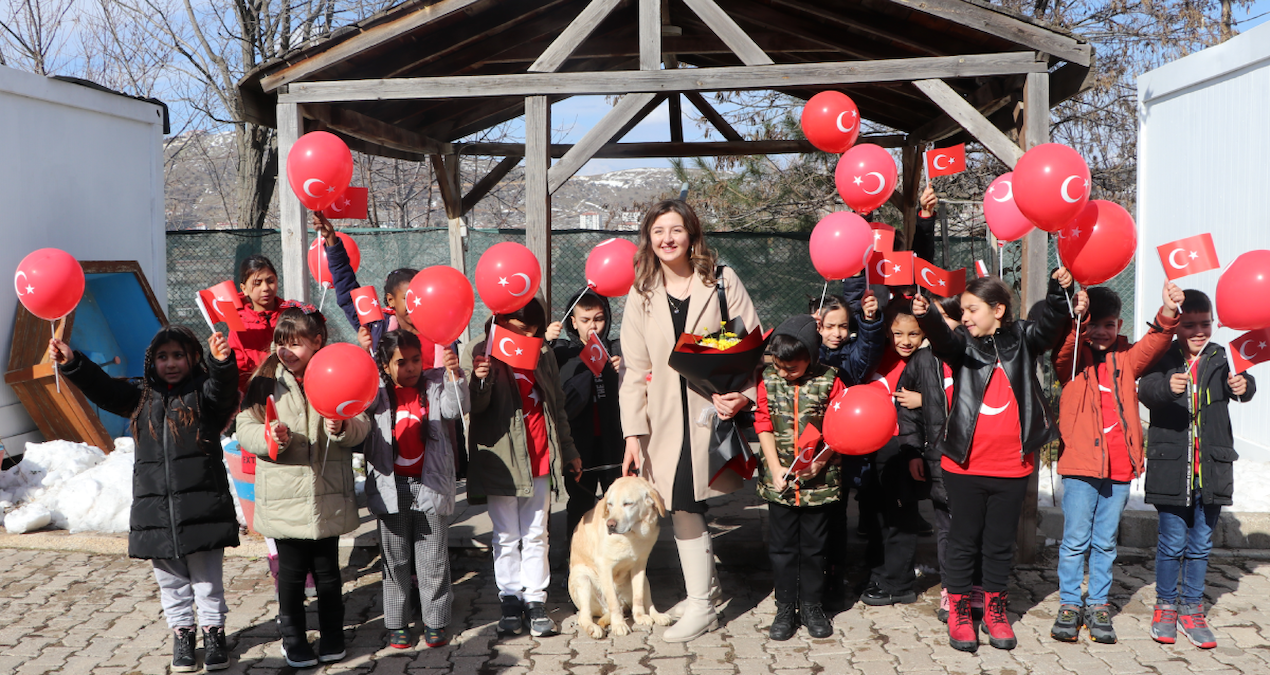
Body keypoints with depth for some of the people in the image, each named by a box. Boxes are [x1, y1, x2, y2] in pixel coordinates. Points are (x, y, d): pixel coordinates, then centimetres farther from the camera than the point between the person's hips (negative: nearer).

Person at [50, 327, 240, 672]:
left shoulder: (204, 390, -2)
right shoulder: (143, 395, 11)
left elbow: (223, 388, -23)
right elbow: (103, 388, 4)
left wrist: (223, 361, -45)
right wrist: (72, 363, -13)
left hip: (201, 504, -4)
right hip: (154, 507, 4)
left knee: (207, 578, 6)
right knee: (170, 579, 14)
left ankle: (213, 631, 19)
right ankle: (181, 634, 27)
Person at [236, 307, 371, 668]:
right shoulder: (266, 380, 0)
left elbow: (361, 425, -1)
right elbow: (245, 427, -2)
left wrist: (343, 428, -23)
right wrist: (269, 436, -22)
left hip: (328, 498, 0)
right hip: (284, 499, 0)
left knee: (327, 570, 13)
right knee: (291, 572, 10)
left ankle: (332, 637, 30)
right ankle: (294, 641, 27)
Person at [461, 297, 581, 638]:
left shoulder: (542, 355, 11)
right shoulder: (482, 353, -3)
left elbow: (557, 405, 19)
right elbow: (475, 406, -11)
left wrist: (568, 450, 20)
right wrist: (481, 380, -32)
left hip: (540, 457, 4)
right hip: (502, 459, -3)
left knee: (536, 534, 6)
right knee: (507, 536, 3)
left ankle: (535, 600, 11)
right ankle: (510, 601, 12)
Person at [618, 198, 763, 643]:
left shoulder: (722, 281, 0)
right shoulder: (641, 295, 7)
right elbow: (635, 370, 6)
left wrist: (744, 395, -17)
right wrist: (634, 434, -1)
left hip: (715, 413, -2)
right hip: (667, 421, 3)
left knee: (693, 503, 0)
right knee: (683, 508, 4)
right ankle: (699, 607, 15)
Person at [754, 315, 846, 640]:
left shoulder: (828, 381, -8)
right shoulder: (768, 381, -2)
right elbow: (764, 426, 2)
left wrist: (820, 461, -15)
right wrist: (775, 467, -7)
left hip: (819, 480, -1)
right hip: (779, 480, 2)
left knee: (814, 547, 10)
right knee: (782, 547, 9)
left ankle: (812, 606, 25)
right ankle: (785, 608, 22)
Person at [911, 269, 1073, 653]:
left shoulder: (1022, 340, 2)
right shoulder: (963, 344, -2)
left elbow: (1049, 326, -16)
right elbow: (943, 339, -22)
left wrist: (1059, 292, -33)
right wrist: (926, 317, -44)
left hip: (1012, 466, 1)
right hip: (965, 465, -1)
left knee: (1001, 542, 14)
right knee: (964, 540, 10)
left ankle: (995, 610, 30)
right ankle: (959, 612, 24)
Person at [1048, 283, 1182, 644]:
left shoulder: (1126, 359, 9)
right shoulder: (1072, 358, 1)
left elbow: (1154, 343, -6)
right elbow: (1063, 350, -21)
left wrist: (1168, 313, -25)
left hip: (1119, 467, 3)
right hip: (1080, 465, -3)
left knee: (1105, 543, 12)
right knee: (1075, 541, 3)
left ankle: (1098, 606, 23)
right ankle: (1069, 605, 15)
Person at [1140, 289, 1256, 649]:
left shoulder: (1220, 358, 4)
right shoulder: (1163, 359, -3)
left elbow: (1239, 387, -11)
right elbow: (1146, 390, -19)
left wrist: (1243, 385, -35)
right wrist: (1167, 386, -41)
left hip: (1212, 467, 3)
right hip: (1170, 467, -2)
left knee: (1201, 545, 11)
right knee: (1172, 543, 4)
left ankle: (1192, 610, 25)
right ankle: (1166, 607, 22)